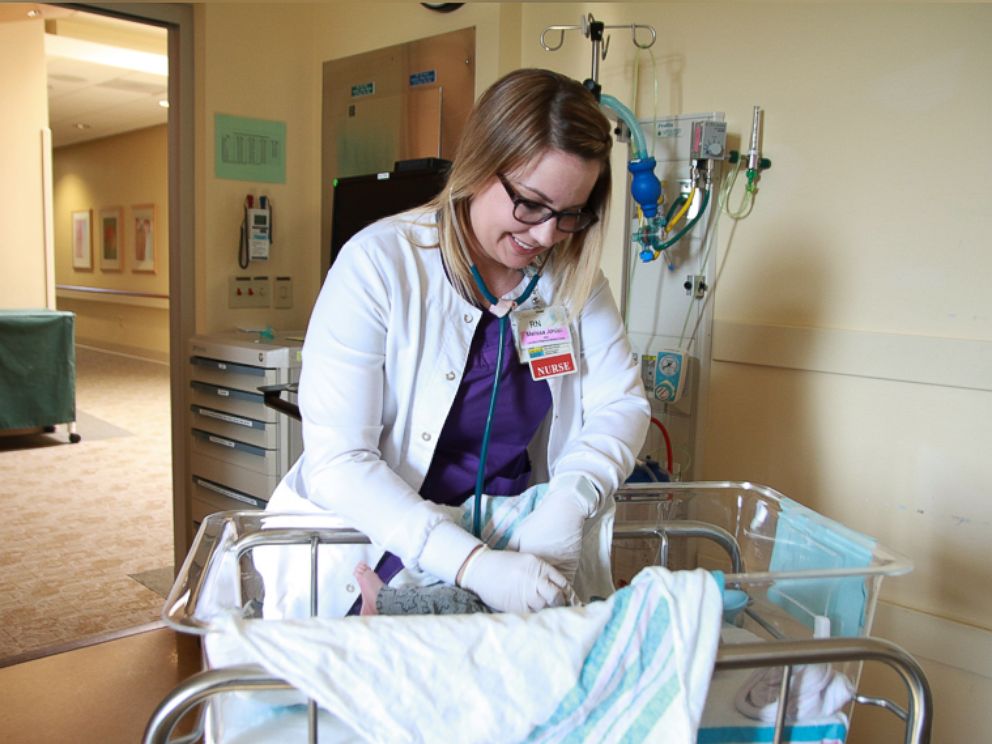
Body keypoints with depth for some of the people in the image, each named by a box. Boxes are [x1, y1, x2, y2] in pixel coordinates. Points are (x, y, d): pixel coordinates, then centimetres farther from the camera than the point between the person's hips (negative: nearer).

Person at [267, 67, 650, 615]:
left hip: (519, 545, 3)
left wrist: (568, 504, -18)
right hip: (379, 551, -2)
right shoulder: (379, 262, -15)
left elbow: (621, 403, 3)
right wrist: (471, 564, -30)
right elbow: (336, 460, -19)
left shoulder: (572, 273, 1)